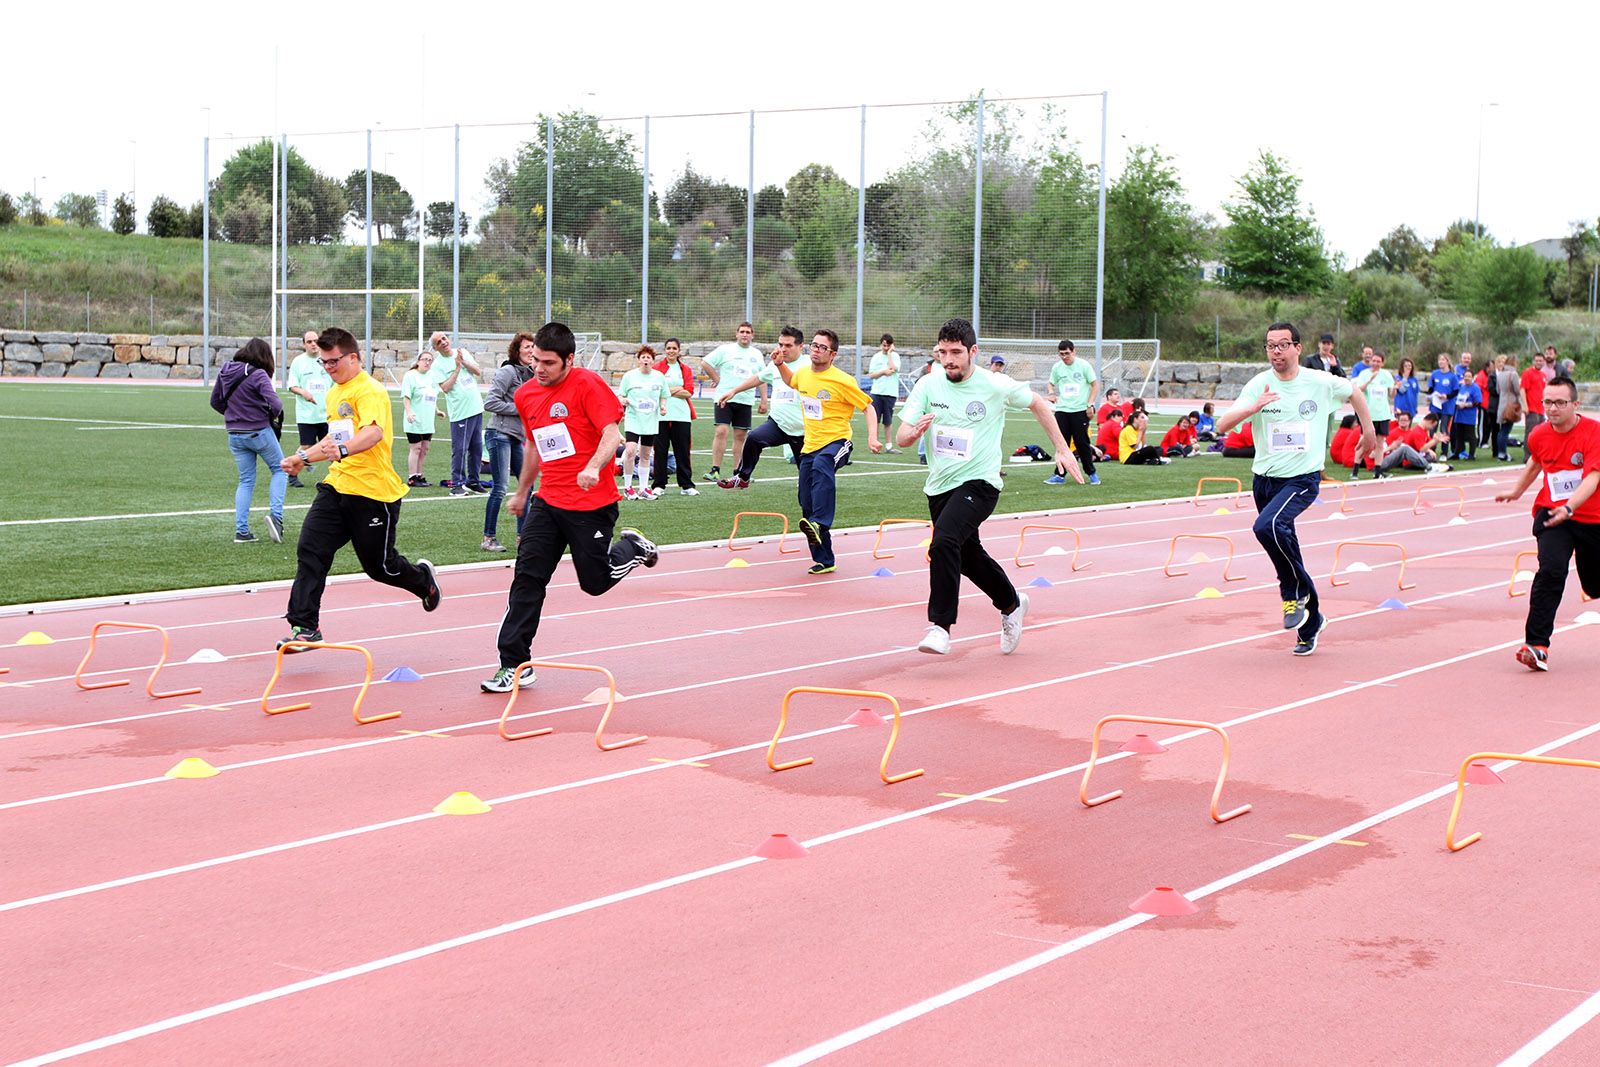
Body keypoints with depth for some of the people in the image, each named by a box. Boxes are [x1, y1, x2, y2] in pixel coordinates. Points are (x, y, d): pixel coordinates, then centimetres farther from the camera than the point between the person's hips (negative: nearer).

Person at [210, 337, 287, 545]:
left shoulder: (225, 372, 4)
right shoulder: (258, 375, -16)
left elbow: (215, 401, 13)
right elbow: (275, 404, -24)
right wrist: (276, 412, -3)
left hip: (234, 435, 6)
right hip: (260, 432, -6)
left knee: (246, 481, 15)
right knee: (279, 470, 14)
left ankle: (241, 531, 10)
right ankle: (276, 515, -5)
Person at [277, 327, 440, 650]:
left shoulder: (369, 391, -13)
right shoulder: (334, 394, 16)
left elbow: (373, 432, -33)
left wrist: (342, 450, -50)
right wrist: (304, 457, 30)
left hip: (373, 493, -8)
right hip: (336, 487, 8)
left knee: (380, 566, 5)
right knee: (310, 550, -10)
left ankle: (423, 578, 37)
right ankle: (305, 627, -9)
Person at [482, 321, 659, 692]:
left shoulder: (587, 384, -12)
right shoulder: (525, 395, 8)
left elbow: (612, 435, -20)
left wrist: (593, 467, -38)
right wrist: (522, 491, 31)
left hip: (591, 504, -5)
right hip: (547, 502, 5)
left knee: (595, 582, 4)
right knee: (527, 578, -5)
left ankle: (632, 547, 35)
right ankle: (514, 665, -3)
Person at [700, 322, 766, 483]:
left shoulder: (757, 354, 12)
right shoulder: (725, 350, 1)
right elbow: (704, 363, 2)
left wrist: (764, 400, 12)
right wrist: (717, 379, 0)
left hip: (746, 401, 3)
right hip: (725, 398, -3)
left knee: (740, 436, 5)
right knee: (721, 431, -12)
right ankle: (715, 470, -10)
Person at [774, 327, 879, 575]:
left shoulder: (842, 381, -12)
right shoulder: (803, 373, 6)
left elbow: (867, 406, -6)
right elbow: (791, 381, 32)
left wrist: (872, 437, -19)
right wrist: (780, 364, 13)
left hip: (836, 442, -7)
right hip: (810, 445, 7)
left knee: (821, 467, -42)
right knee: (807, 506, 6)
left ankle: (819, 524, -55)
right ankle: (824, 561, 18)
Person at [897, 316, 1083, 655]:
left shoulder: (996, 386, -10)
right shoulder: (928, 385, -3)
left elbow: (1038, 405, 9)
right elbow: (901, 437, -5)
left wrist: (1062, 449, 8)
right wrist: (915, 431, -28)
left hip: (979, 484, -5)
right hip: (939, 485, 5)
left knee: (944, 541, -28)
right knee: (968, 555, 19)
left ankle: (941, 626, -24)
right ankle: (1011, 605, 45)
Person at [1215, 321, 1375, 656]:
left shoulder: (1321, 383, -4)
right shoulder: (1258, 385, -3)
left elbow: (1355, 393, 17)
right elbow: (1222, 426, -12)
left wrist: (1369, 433, 21)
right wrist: (1252, 408, -27)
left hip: (1302, 479, -4)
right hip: (1264, 479, 4)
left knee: (1267, 526, -31)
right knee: (1285, 549, 10)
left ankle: (1295, 593, -9)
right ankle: (1311, 622, 28)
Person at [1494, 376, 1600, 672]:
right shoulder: (1539, 436, -2)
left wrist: (1569, 507, -41)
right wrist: (1517, 490, 35)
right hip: (1551, 513, 1)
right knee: (1551, 569, -24)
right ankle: (1536, 645, -27)